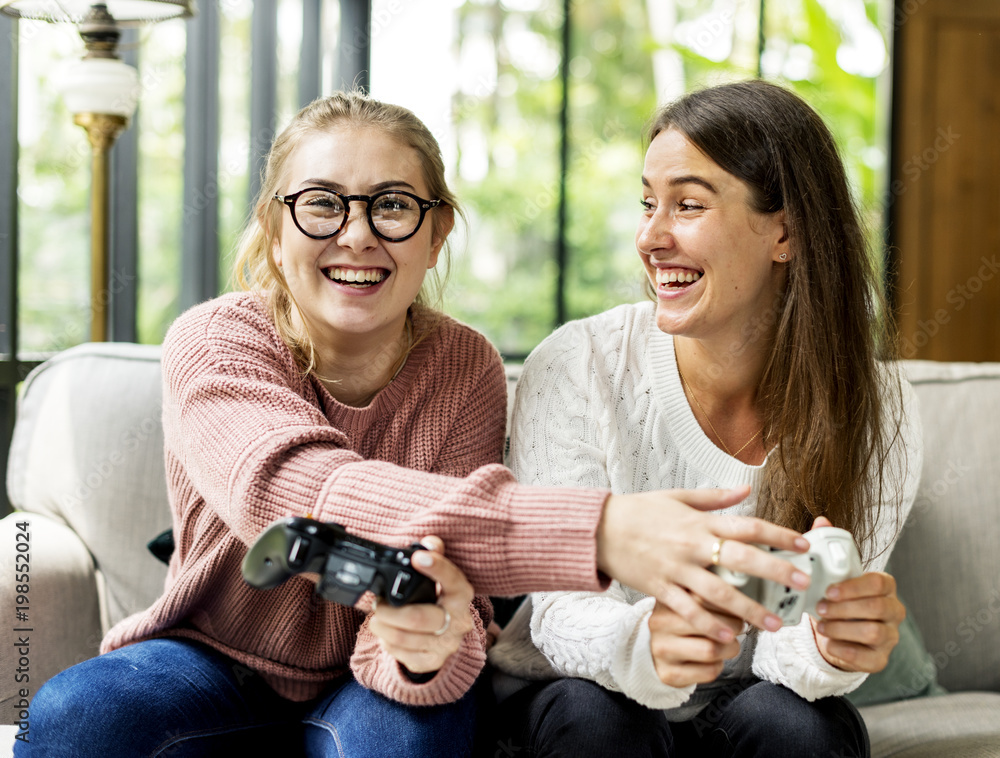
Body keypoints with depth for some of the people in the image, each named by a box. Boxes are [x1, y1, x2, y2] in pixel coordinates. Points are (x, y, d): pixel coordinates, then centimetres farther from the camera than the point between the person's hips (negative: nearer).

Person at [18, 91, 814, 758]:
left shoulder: (466, 369, -13)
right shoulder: (214, 341, -20)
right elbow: (291, 490, -42)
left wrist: (428, 647, -49)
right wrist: (595, 531, -55)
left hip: (365, 683, 1)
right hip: (214, 660, 0)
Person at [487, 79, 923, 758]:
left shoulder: (875, 408, -14)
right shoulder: (576, 369, -18)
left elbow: (787, 645, -14)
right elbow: (560, 610, -20)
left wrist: (825, 649, -39)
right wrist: (641, 644, -44)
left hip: (747, 701, 2)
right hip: (581, 693, -1)